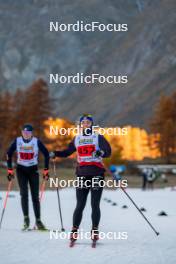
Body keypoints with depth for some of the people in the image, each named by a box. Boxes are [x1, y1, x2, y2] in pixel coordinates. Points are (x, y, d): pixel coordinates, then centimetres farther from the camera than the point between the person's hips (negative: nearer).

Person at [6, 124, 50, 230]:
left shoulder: (36, 142, -10)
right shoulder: (17, 141, -5)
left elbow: (46, 154, -3)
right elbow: (9, 154, 5)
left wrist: (46, 170, -5)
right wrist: (10, 170, 2)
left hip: (33, 170, -1)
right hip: (21, 170, 1)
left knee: (35, 196, 0)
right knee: (24, 194, -15)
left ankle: (38, 220, 6)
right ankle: (26, 218, -13)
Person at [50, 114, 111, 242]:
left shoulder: (98, 137, 4)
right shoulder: (77, 139, 15)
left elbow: (108, 151, -8)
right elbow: (68, 151, 23)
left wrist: (101, 152, -30)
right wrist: (56, 153, 6)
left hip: (97, 173, -2)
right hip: (82, 173, 2)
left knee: (95, 204, -4)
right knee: (80, 204, -2)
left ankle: (95, 231, 2)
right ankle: (75, 230, 2)